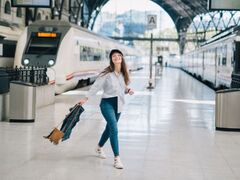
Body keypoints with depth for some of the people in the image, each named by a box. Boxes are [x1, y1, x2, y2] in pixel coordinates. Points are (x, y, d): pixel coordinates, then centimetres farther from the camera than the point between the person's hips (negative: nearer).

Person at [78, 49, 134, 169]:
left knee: (110, 128, 20)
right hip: (107, 103, -6)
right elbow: (96, 86, -15)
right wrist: (86, 98, -23)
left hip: (119, 104, 6)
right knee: (114, 129, -16)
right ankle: (117, 158, -13)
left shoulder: (123, 73, 5)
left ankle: (99, 148, 46)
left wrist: (128, 90, -5)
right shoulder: (107, 73, -13)